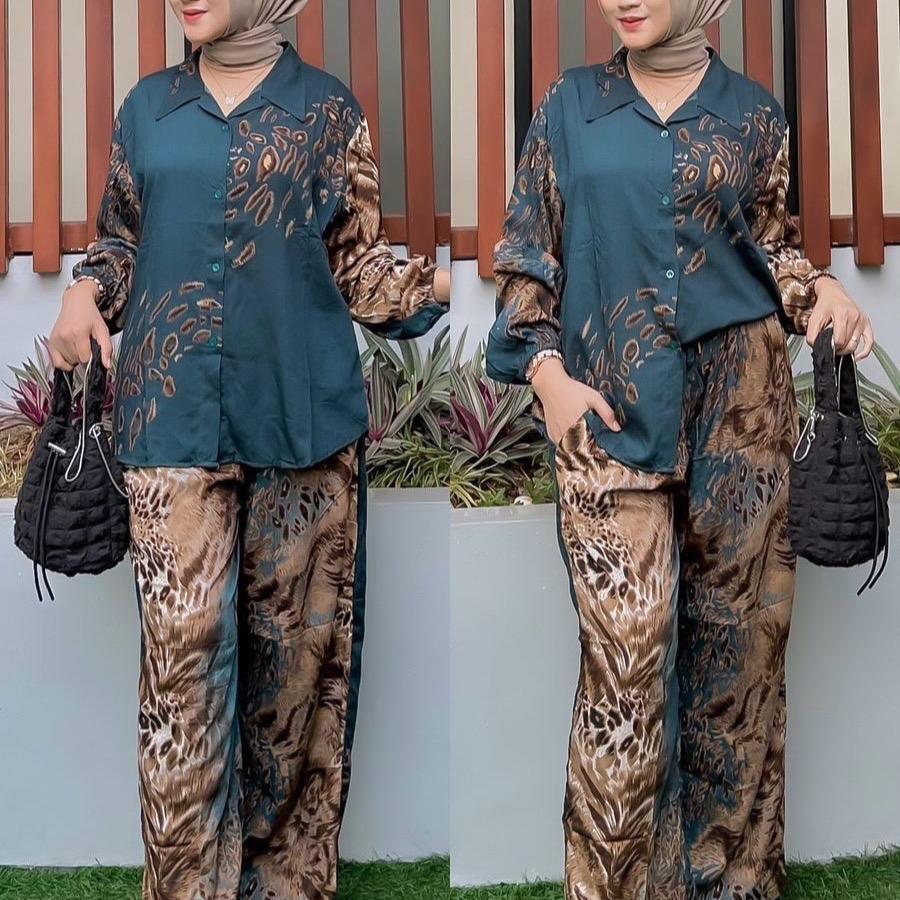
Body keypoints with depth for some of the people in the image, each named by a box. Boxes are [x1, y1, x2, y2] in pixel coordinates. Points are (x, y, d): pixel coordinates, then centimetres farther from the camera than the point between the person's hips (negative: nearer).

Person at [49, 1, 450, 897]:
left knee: (298, 639, 5)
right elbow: (119, 236, 20)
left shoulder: (328, 109, 6)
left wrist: (430, 285, -11)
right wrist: (86, 293, 0)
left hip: (303, 412, -1)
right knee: (182, 643, -3)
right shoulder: (147, 106, 12)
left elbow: (355, 258, 7)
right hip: (173, 415, 1)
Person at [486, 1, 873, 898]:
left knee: (736, 634, 6)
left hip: (741, 401, 1)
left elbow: (772, 242, 14)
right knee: (625, 651, -7)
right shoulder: (571, 104, 8)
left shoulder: (753, 112, 9)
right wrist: (546, 370, -3)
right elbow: (526, 251, 8)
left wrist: (818, 289, -8)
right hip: (607, 407, -1)